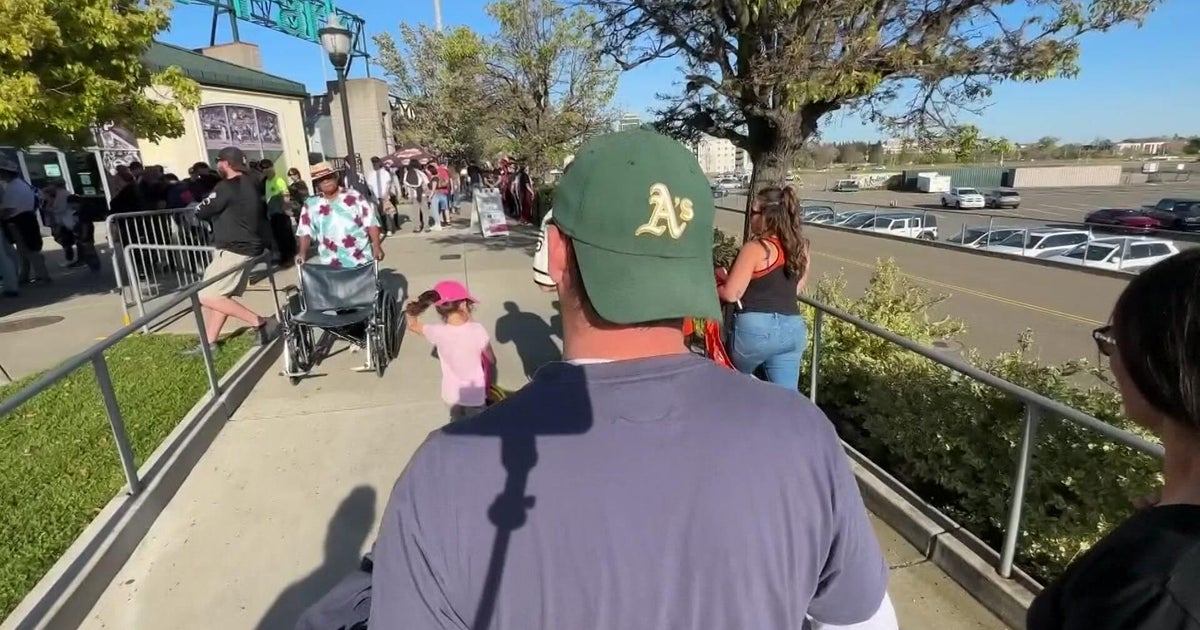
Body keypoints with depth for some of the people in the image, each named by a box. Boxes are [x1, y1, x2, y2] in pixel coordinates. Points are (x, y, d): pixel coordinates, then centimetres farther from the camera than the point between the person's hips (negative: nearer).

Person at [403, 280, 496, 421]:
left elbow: (412, 325, 5)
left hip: (451, 396, 3)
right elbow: (492, 360, -8)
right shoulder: (477, 330, -24)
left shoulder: (437, 332, -17)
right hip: (474, 396, -3)